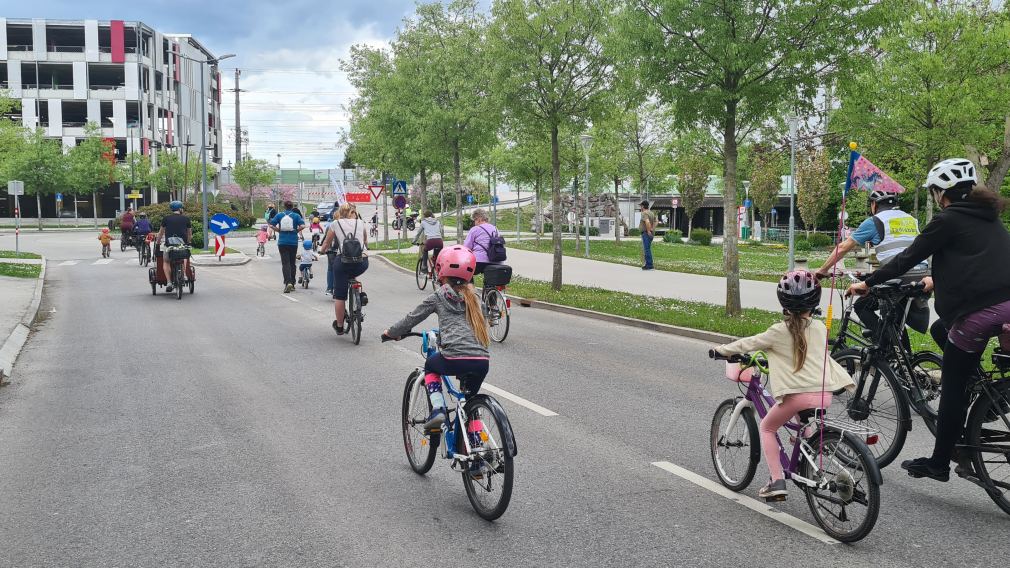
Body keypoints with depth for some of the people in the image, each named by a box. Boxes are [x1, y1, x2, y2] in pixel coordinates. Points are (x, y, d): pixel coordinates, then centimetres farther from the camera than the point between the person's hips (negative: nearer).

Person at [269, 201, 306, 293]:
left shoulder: (279, 215, 3)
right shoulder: (296, 216, 0)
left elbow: (271, 225, -5)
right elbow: (302, 225, -13)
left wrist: (279, 230, 7)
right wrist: (296, 231, 3)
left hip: (282, 242, 0)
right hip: (293, 242, 0)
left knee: (285, 263, -2)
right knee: (292, 263, 13)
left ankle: (288, 283, -22)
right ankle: (292, 284, 20)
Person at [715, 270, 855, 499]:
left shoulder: (779, 331, -1)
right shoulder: (820, 328, 12)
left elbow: (748, 344, 9)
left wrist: (721, 349, 26)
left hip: (797, 394, -5)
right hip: (824, 394, 5)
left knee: (767, 428, 16)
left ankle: (777, 482, 5)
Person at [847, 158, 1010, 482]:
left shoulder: (948, 220, -2)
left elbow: (908, 258, -3)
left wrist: (868, 282, 6)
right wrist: (938, 280, 48)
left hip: (977, 310, -7)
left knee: (954, 387, 4)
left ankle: (938, 464, 12)